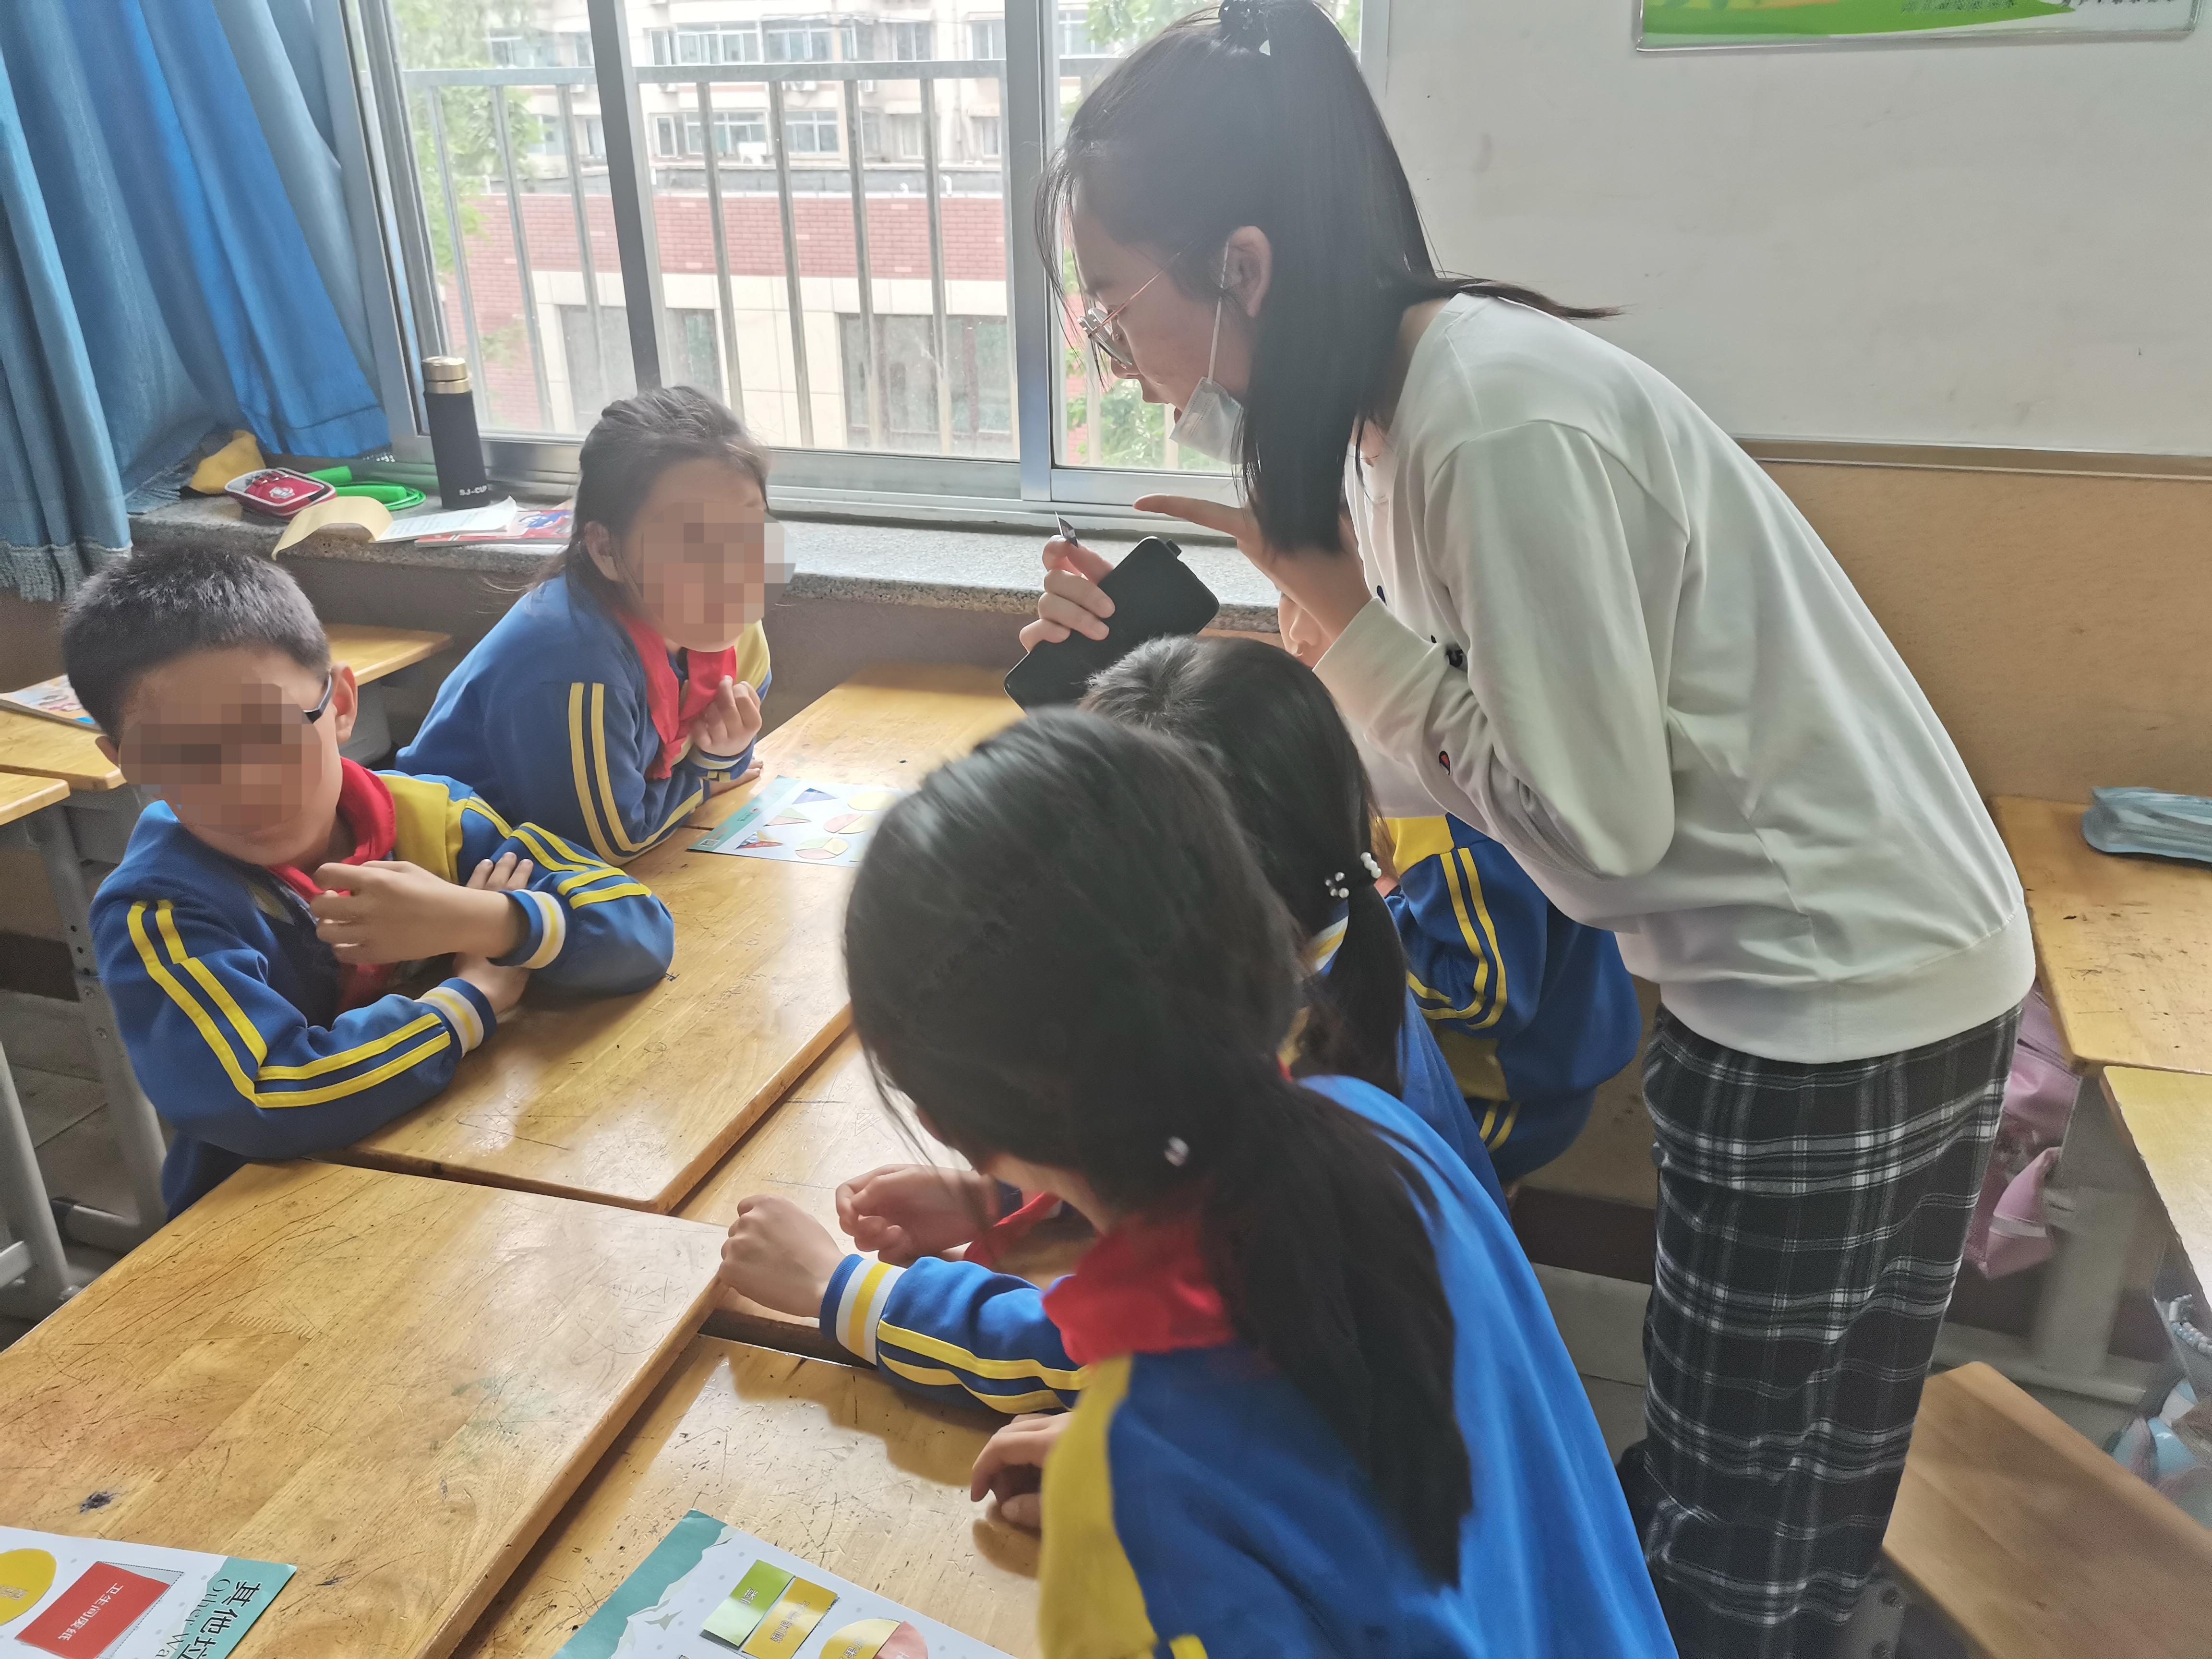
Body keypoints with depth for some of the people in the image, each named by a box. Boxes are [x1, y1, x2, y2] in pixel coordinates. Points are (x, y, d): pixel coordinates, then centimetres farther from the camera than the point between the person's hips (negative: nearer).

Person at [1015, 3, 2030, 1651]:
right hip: (1791, 964, 8)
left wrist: (1333, 604, -17)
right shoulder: (1404, 395, 1)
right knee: (1714, 1458, 24)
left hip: (1848, 994, -8)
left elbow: (1597, 821, -22)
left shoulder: (1498, 420, -27)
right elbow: (1401, 732, 5)